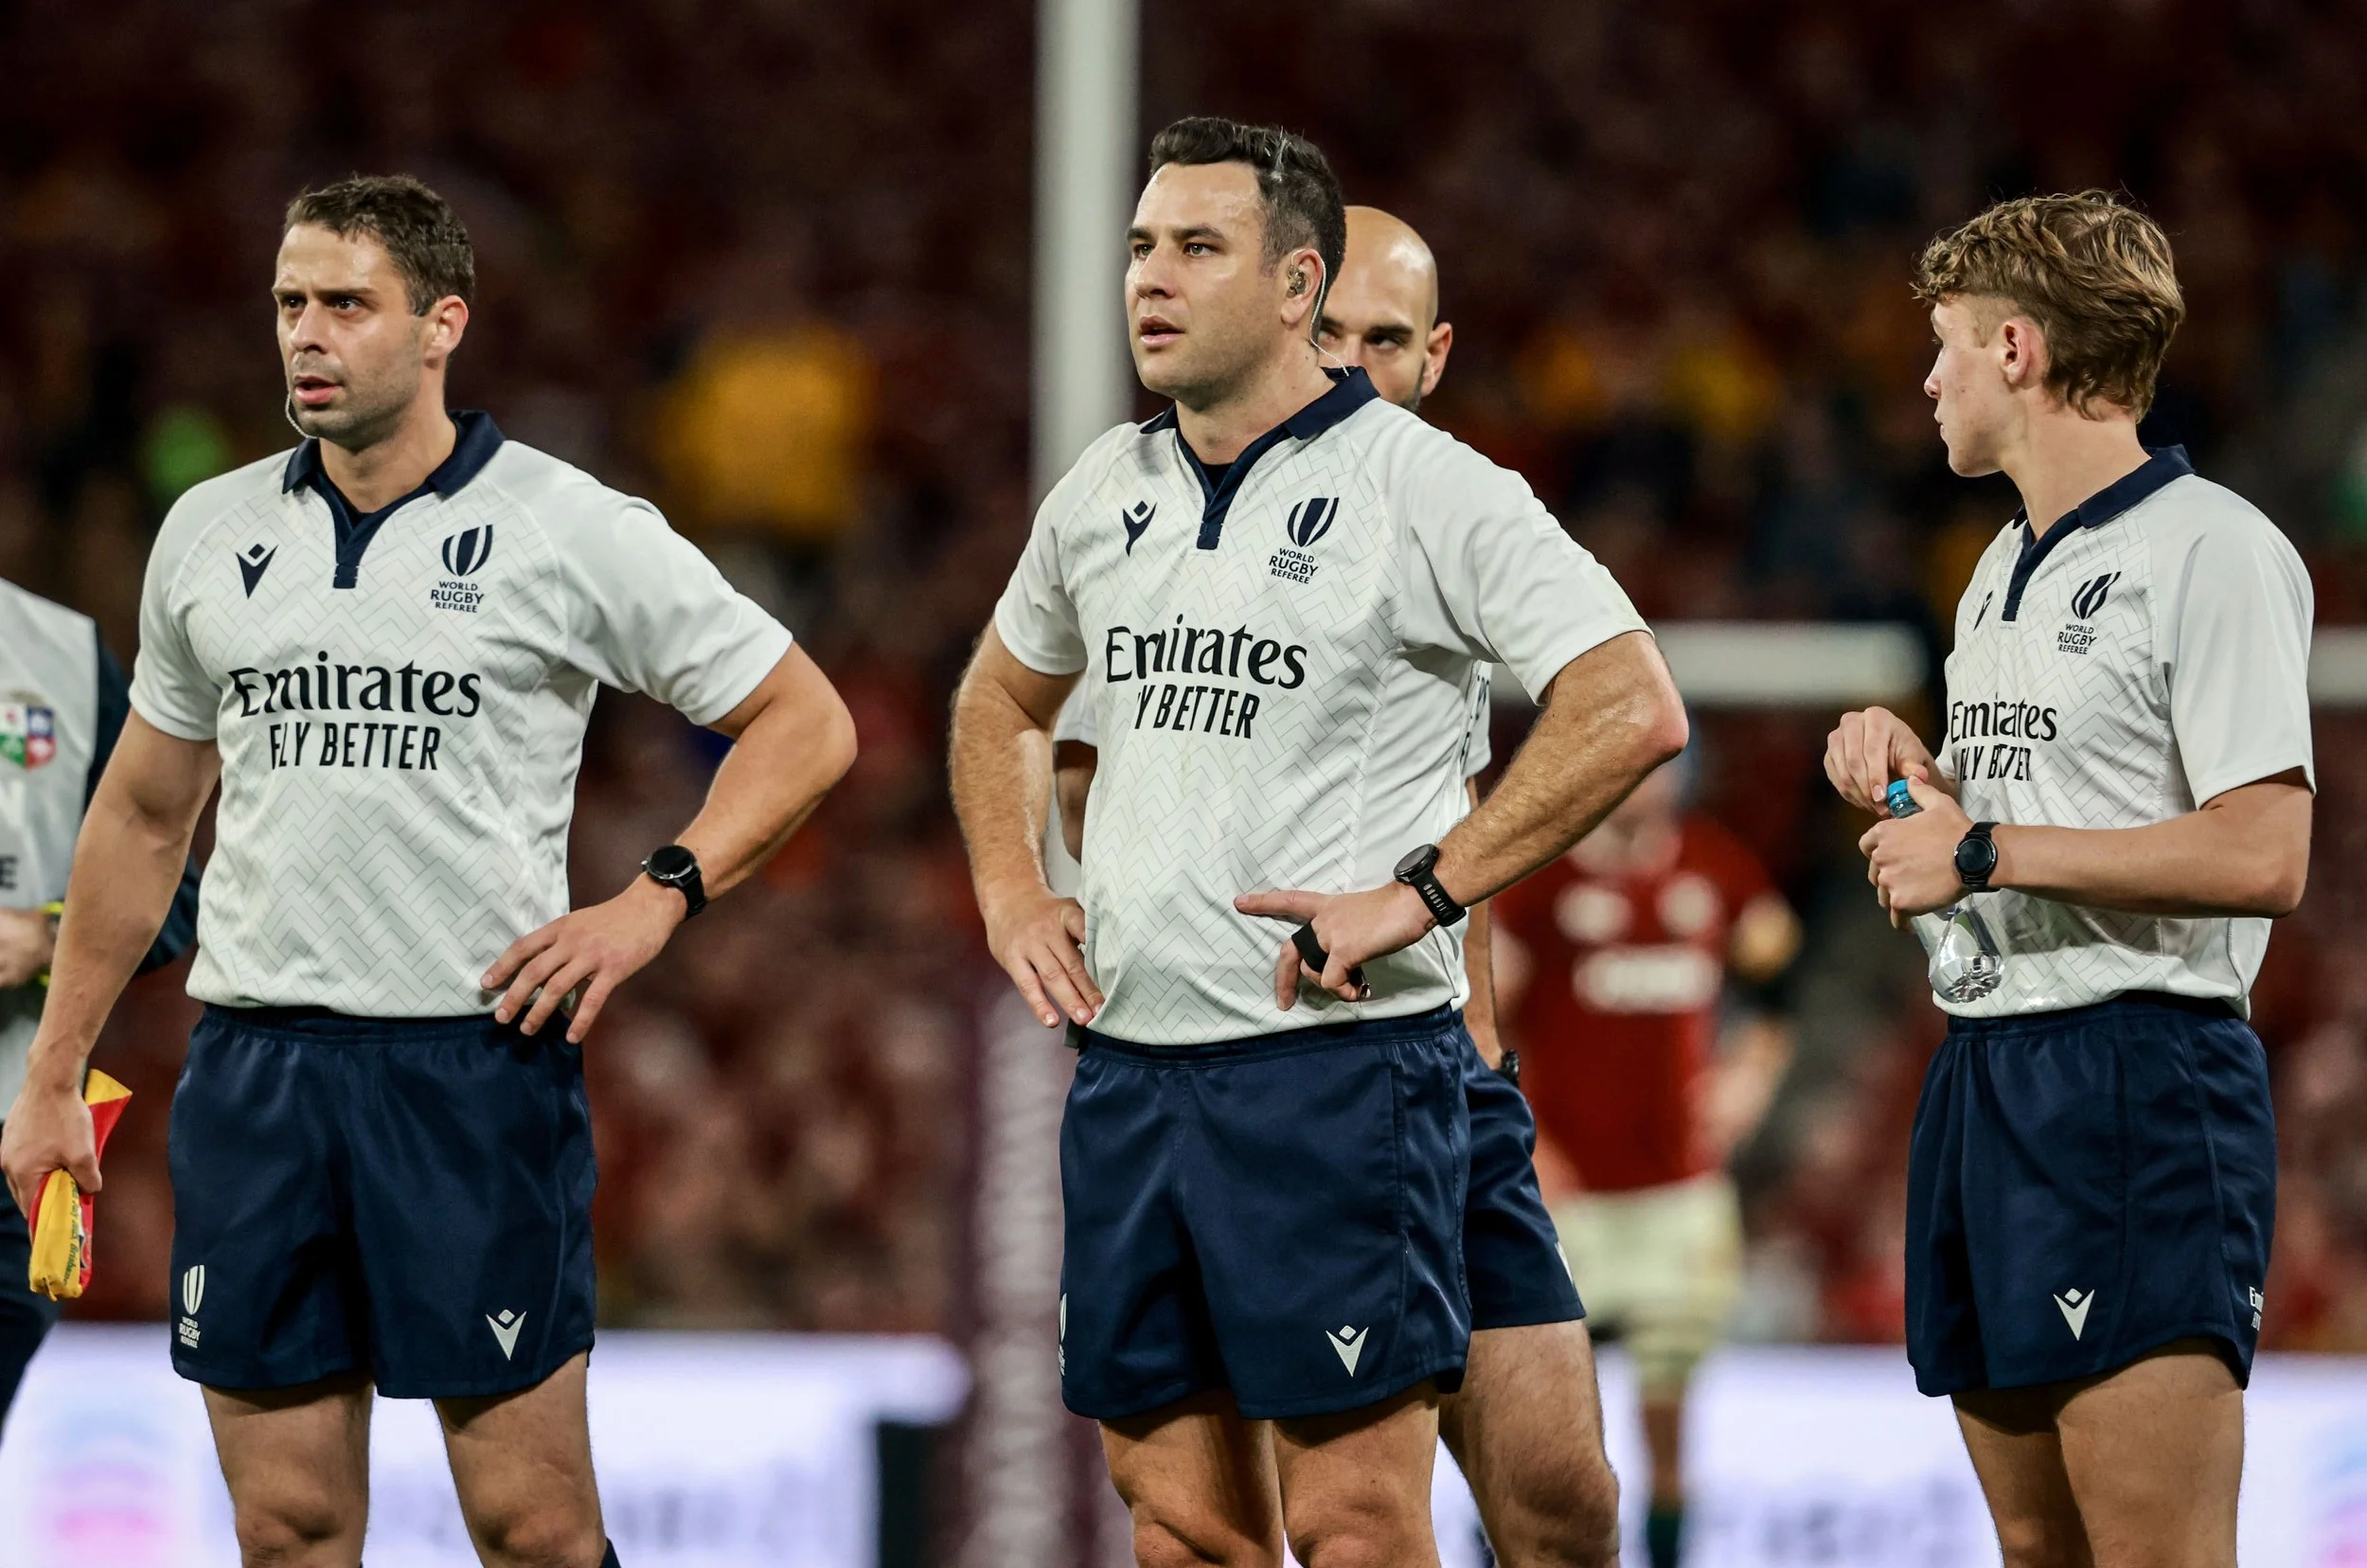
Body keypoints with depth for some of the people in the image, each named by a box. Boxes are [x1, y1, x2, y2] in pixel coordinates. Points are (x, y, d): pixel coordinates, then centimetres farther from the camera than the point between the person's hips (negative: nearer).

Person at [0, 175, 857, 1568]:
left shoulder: (573, 533, -2)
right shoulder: (212, 536, 10)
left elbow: (805, 723, 4)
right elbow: (145, 815, 20)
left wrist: (658, 899, -7)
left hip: (476, 1063, -4)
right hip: (253, 1071, 4)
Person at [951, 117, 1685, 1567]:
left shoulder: (1422, 487, -7)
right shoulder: (1107, 492, 13)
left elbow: (1633, 710, -15)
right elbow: (1003, 701, 31)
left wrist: (1419, 894, -17)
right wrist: (1011, 895, 14)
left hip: (1338, 1063, -6)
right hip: (1130, 1062, 6)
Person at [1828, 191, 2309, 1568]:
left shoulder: (2215, 551, -10)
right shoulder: (2008, 568, 20)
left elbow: (2263, 857, -19)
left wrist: (1983, 851, -16)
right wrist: (1913, 773, 7)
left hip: (2140, 1078, -10)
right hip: (1985, 1076, 10)